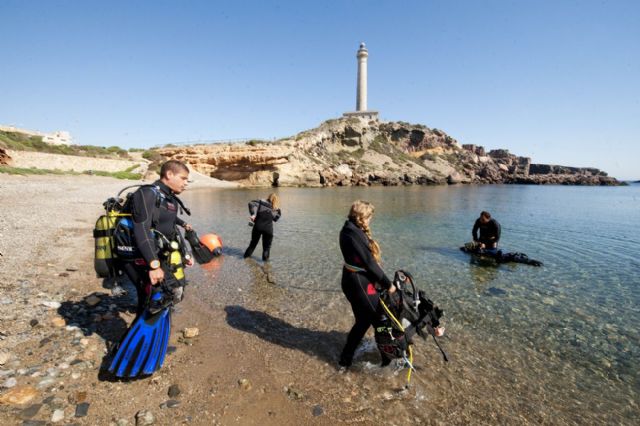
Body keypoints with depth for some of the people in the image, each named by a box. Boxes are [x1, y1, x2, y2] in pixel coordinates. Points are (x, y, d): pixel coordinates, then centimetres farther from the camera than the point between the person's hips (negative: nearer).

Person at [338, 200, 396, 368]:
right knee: (380, 320, 9)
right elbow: (368, 262, -22)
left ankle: (346, 358, 36)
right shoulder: (354, 234, -24)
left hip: (355, 281, 10)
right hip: (361, 284, -10)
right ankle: (388, 359, 30)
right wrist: (387, 284, -12)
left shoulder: (350, 230, 7)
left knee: (363, 320, 22)